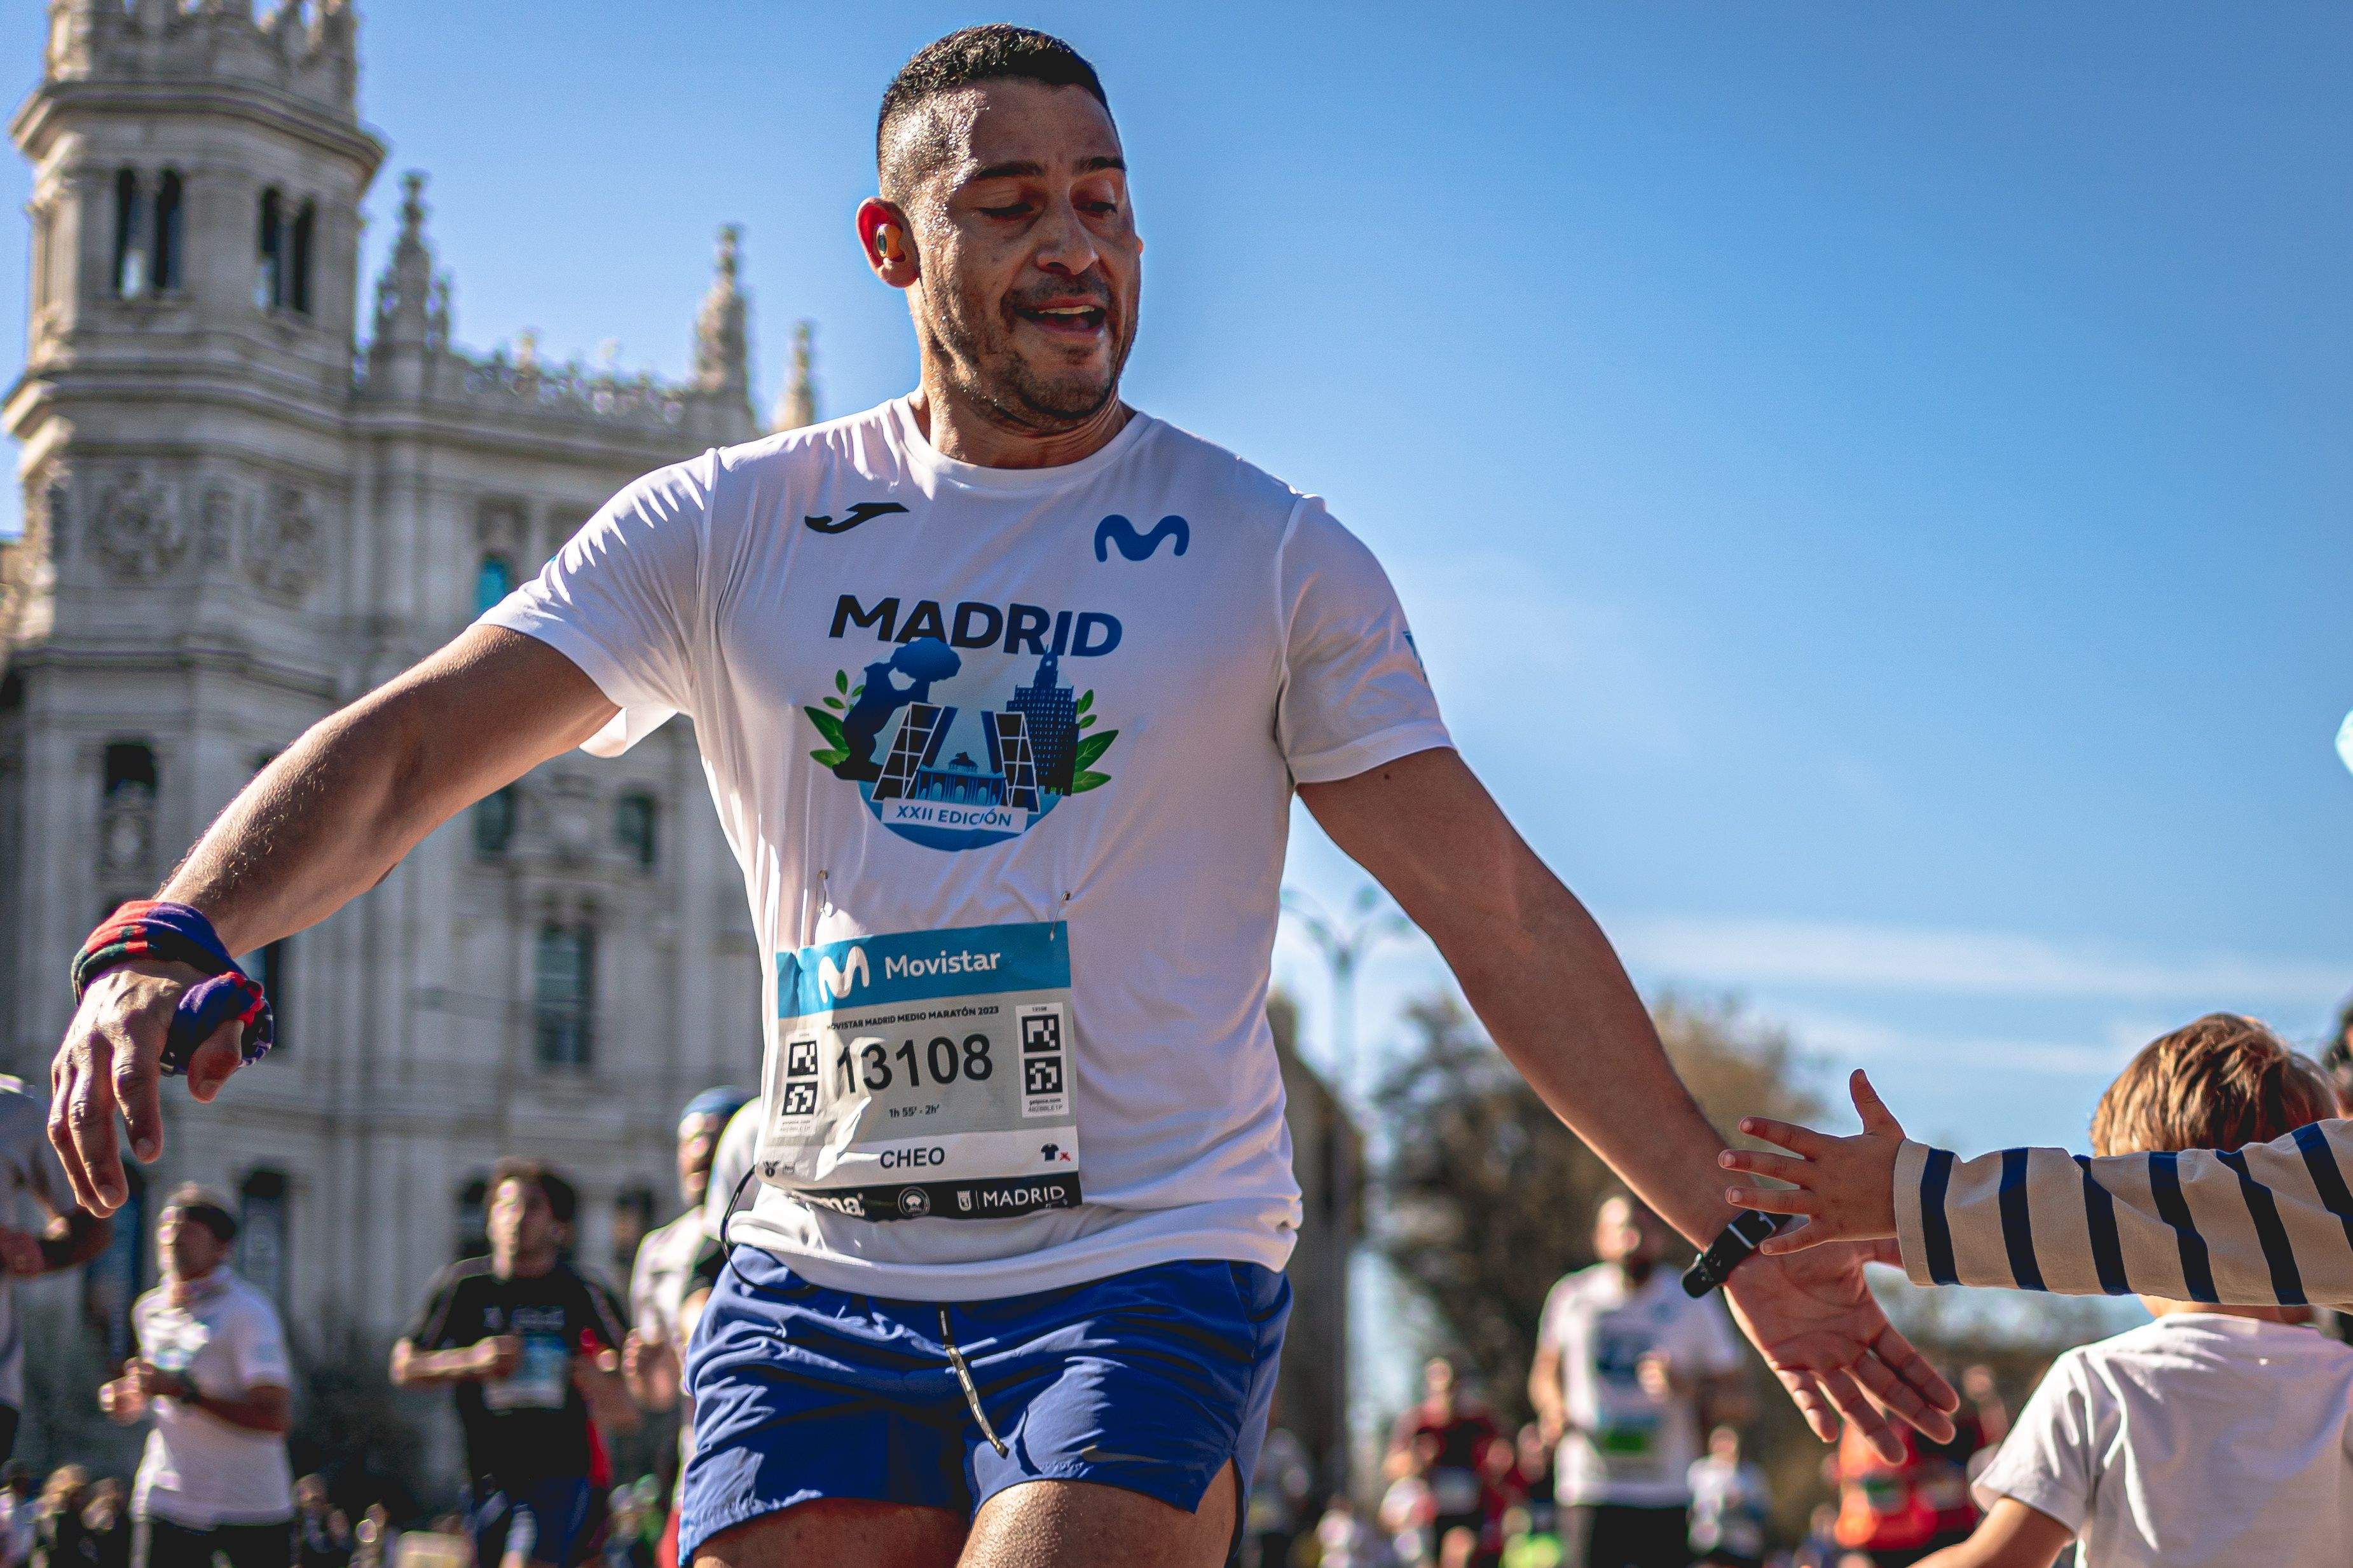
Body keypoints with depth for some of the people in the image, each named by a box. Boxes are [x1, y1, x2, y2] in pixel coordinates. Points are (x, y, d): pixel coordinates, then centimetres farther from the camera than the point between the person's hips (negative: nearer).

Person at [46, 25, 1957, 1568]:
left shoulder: (1277, 560, 2)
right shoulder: (729, 528, 6)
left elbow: (1504, 919, 3)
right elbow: (408, 749, 0)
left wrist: (1736, 1236, 0)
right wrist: (176, 942, -19)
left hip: (1150, 1265, -2)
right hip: (818, 1280, 2)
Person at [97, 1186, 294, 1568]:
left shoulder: (247, 1311, -12)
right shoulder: (148, 1310, 10)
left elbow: (274, 1418, -23)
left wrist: (183, 1391, -28)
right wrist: (133, 1403, 6)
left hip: (254, 1504, -5)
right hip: (168, 1502, 5)